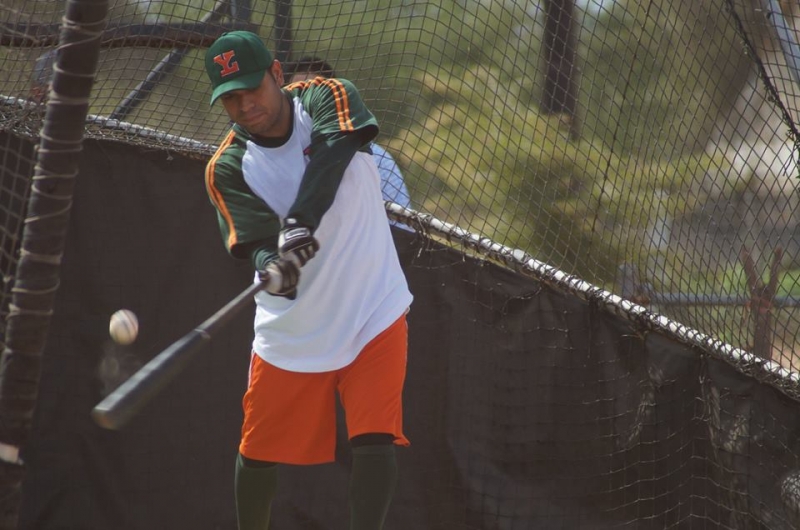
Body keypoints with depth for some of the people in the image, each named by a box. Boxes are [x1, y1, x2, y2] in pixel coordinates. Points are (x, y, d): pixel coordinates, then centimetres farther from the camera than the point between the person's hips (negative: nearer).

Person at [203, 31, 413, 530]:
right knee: (259, 451, 7)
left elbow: (328, 157, -28)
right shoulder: (227, 169, -7)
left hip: (373, 311, -2)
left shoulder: (329, 98, -8)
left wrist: (301, 223, -45)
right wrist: (272, 267, -44)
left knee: (374, 438, -15)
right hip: (290, 328, 2)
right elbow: (256, 240, -19)